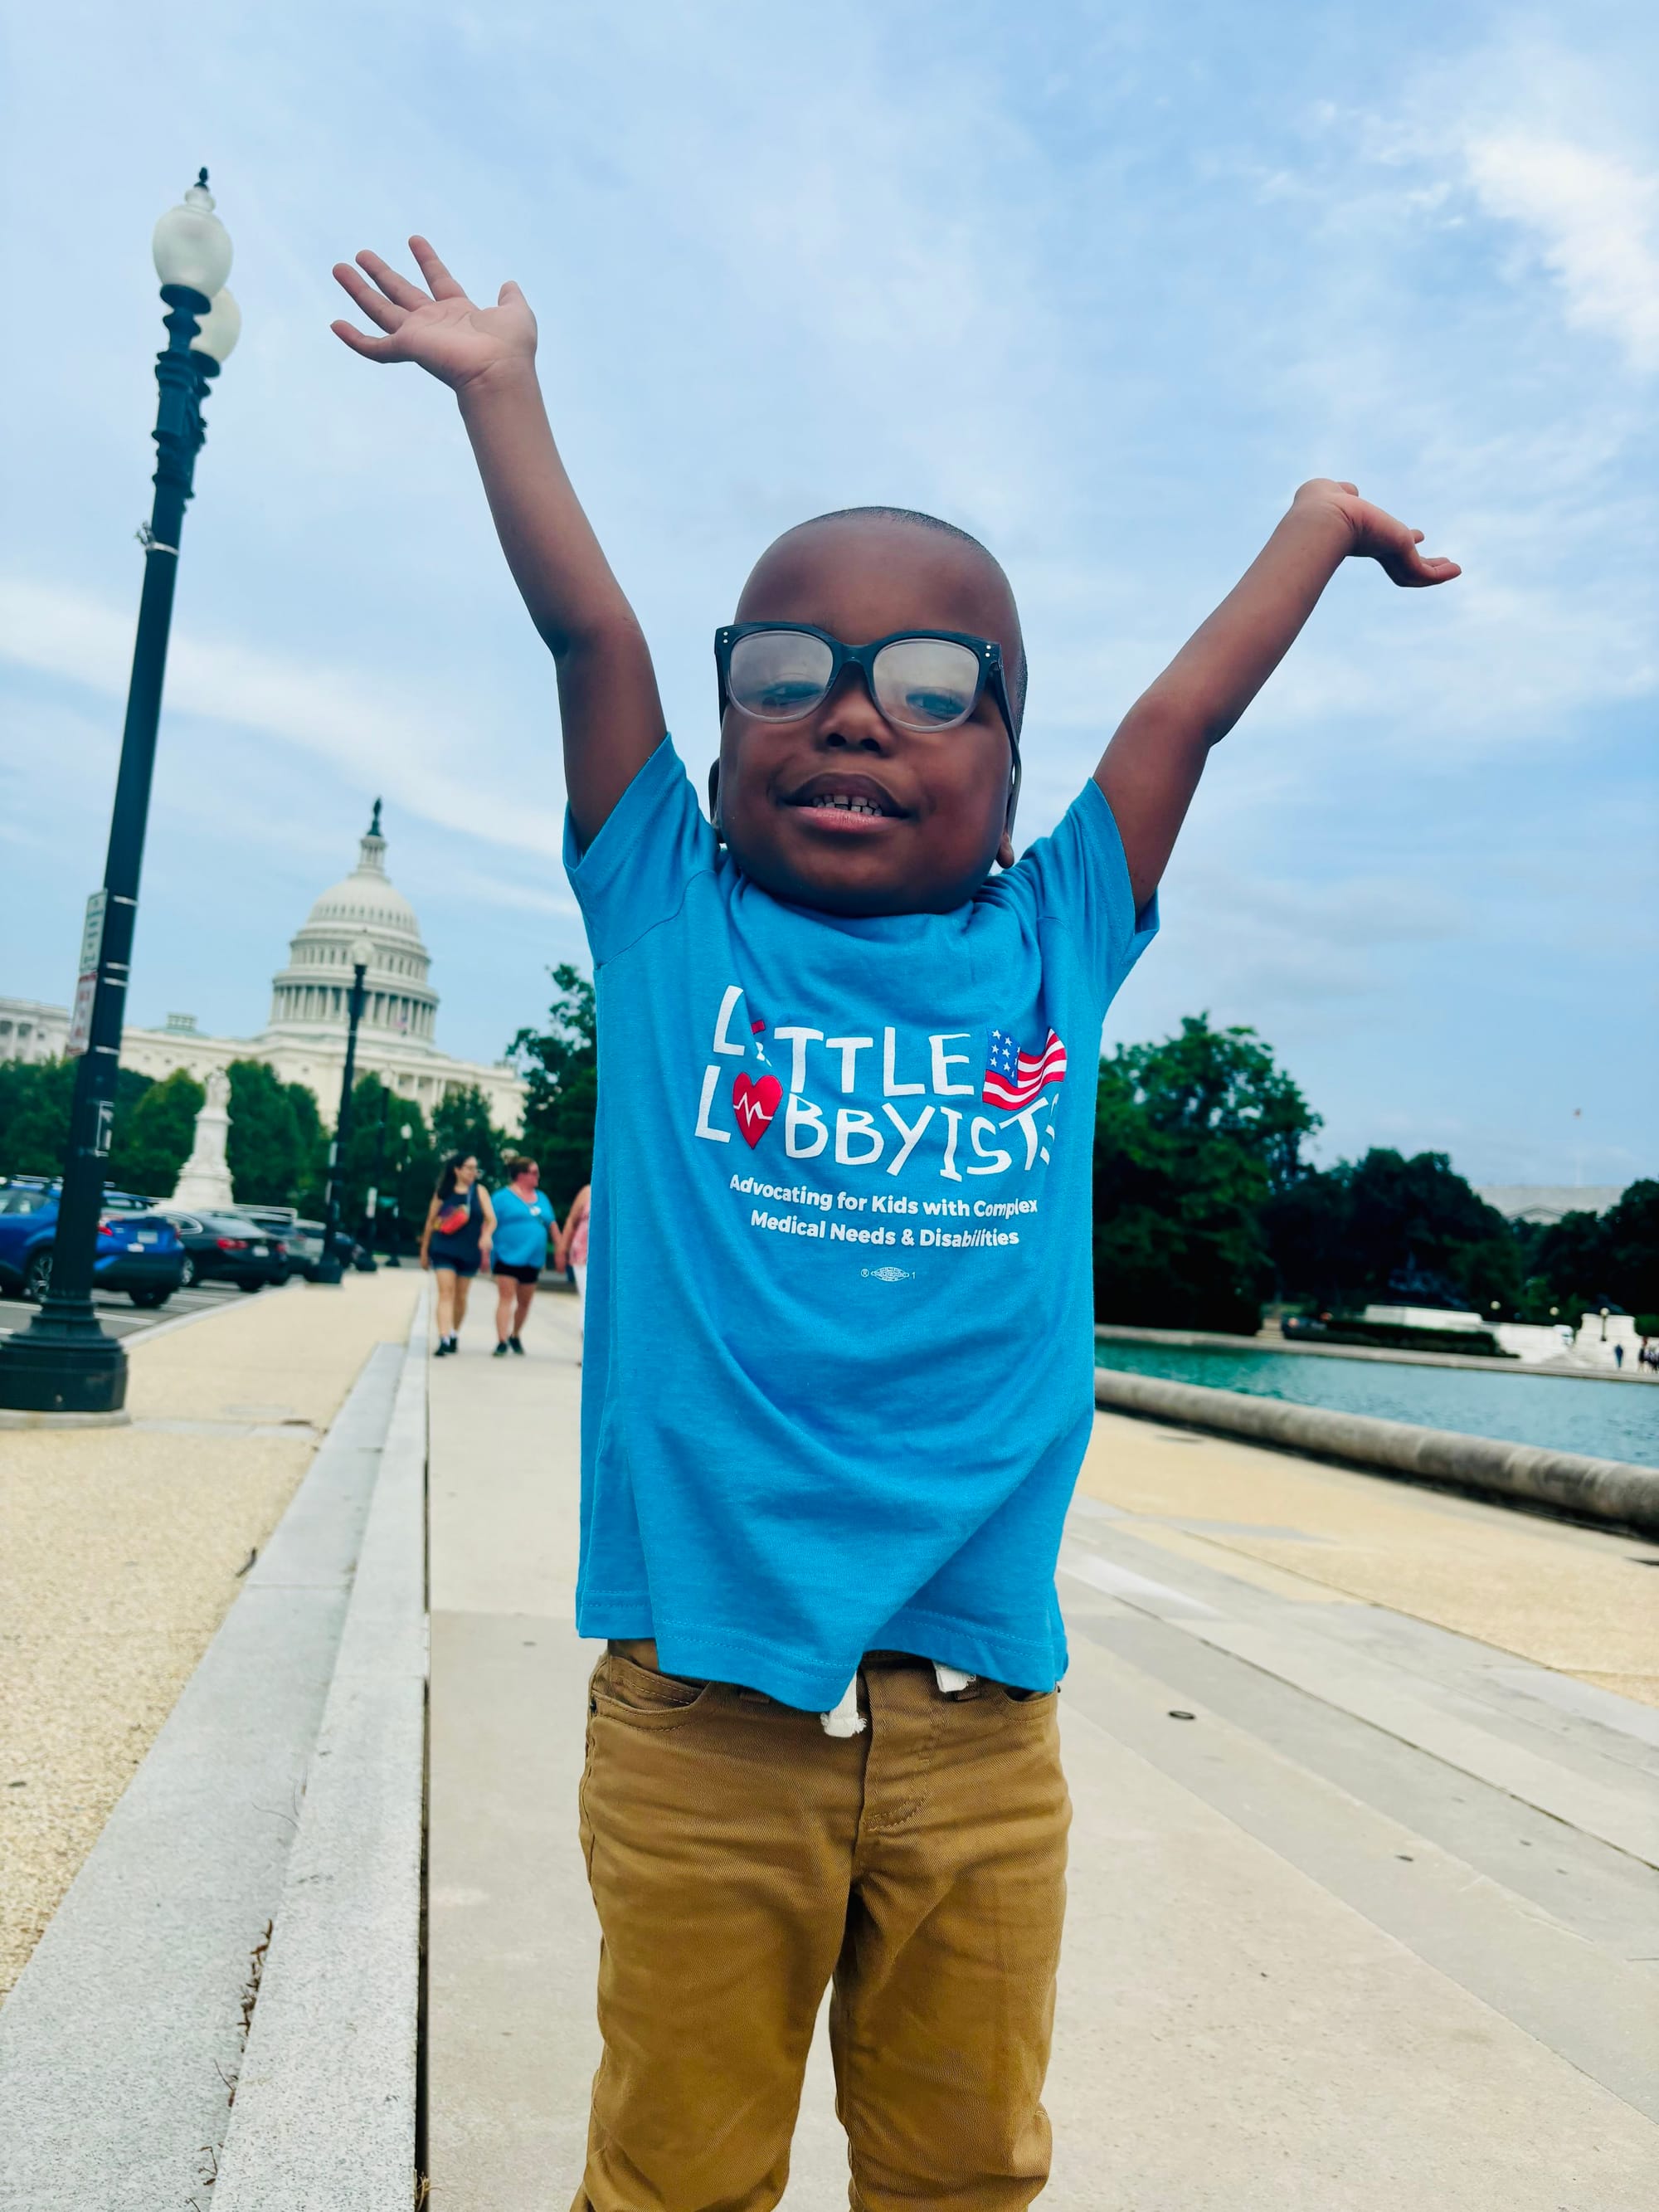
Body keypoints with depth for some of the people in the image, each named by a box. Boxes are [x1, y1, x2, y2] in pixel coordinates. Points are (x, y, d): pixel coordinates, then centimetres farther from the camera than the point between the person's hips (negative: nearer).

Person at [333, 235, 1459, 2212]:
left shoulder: (1055, 949, 6)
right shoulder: (671, 924, 2)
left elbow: (1188, 706, 15)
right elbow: (587, 629, 2)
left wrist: (1317, 524, 26)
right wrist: (500, 381, 11)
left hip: (983, 1723, 2)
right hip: (697, 1705, -1)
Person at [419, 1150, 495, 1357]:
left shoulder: (479, 1191, 4)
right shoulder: (443, 1192, 3)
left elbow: (491, 1219, -4)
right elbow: (431, 1222, 11)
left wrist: (486, 1236, -25)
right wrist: (424, 1250, 14)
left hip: (469, 1252, 1)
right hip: (444, 1249, -1)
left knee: (460, 1296, 12)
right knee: (446, 1292, -13)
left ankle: (455, 1334, 31)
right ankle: (444, 1339, -20)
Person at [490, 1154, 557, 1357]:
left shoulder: (541, 1198, 14)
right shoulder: (503, 1197, -3)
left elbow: (552, 1224, 16)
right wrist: (485, 1254, -10)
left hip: (533, 1259, 5)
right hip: (508, 1256, -5)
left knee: (524, 1302, 13)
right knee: (506, 1297, -11)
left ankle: (515, 1336, 32)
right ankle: (502, 1341, -13)